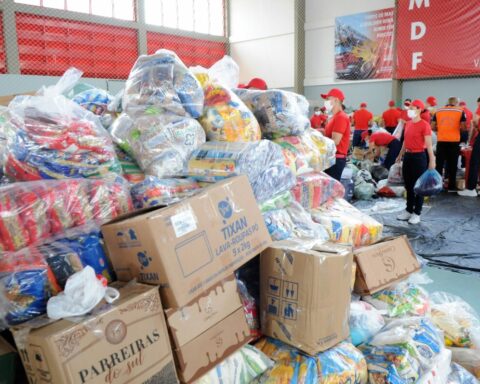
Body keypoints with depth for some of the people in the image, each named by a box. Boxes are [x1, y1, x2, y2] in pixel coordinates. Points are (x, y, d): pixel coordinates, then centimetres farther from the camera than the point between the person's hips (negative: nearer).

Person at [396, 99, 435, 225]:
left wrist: (432, 160, -18)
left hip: (419, 157, -7)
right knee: (408, 185, 14)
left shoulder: (424, 125, -12)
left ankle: (417, 213, 12)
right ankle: (409, 210, 25)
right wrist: (400, 155, 21)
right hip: (407, 156, 7)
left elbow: (429, 144, -15)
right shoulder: (408, 123, 10)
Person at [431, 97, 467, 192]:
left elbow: (433, 127, 5)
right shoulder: (460, 111, 1)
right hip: (454, 141, -1)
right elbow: (464, 127, -4)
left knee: (439, 163, 7)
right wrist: (457, 128, 16)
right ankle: (452, 186, 11)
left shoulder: (438, 111, 6)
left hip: (441, 141, 2)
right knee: (452, 164, 7)